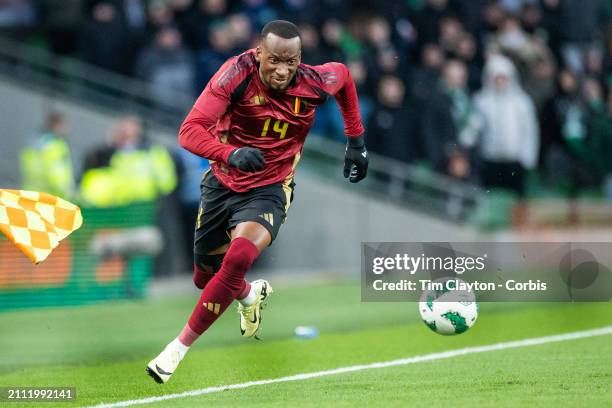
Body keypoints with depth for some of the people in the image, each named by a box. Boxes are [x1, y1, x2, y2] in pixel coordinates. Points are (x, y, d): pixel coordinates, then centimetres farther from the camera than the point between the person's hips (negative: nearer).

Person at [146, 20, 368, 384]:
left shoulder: (314, 83, -16)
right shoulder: (238, 73, -24)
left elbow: (344, 75, 11)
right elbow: (190, 131, -30)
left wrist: (356, 141, 13)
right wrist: (231, 154, -48)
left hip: (269, 190, -1)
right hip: (222, 184, 1)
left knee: (239, 257, -30)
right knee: (205, 276, 17)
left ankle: (179, 348, -17)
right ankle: (251, 295, 56)